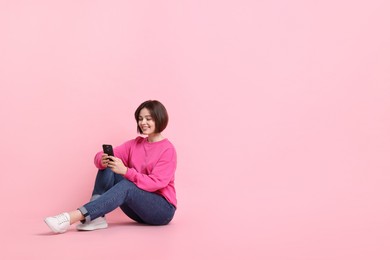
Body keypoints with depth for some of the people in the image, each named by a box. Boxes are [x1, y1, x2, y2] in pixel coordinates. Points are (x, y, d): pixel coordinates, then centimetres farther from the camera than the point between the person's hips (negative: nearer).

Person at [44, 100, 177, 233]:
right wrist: (102, 160, -26)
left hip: (162, 210, -6)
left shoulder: (167, 149, -10)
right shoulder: (135, 144, 7)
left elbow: (155, 183, -22)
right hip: (138, 208, 6)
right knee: (107, 168, -10)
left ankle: (71, 217, -45)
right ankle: (97, 217, -27)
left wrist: (125, 171, -32)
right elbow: (100, 157, -1)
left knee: (126, 186, -34)